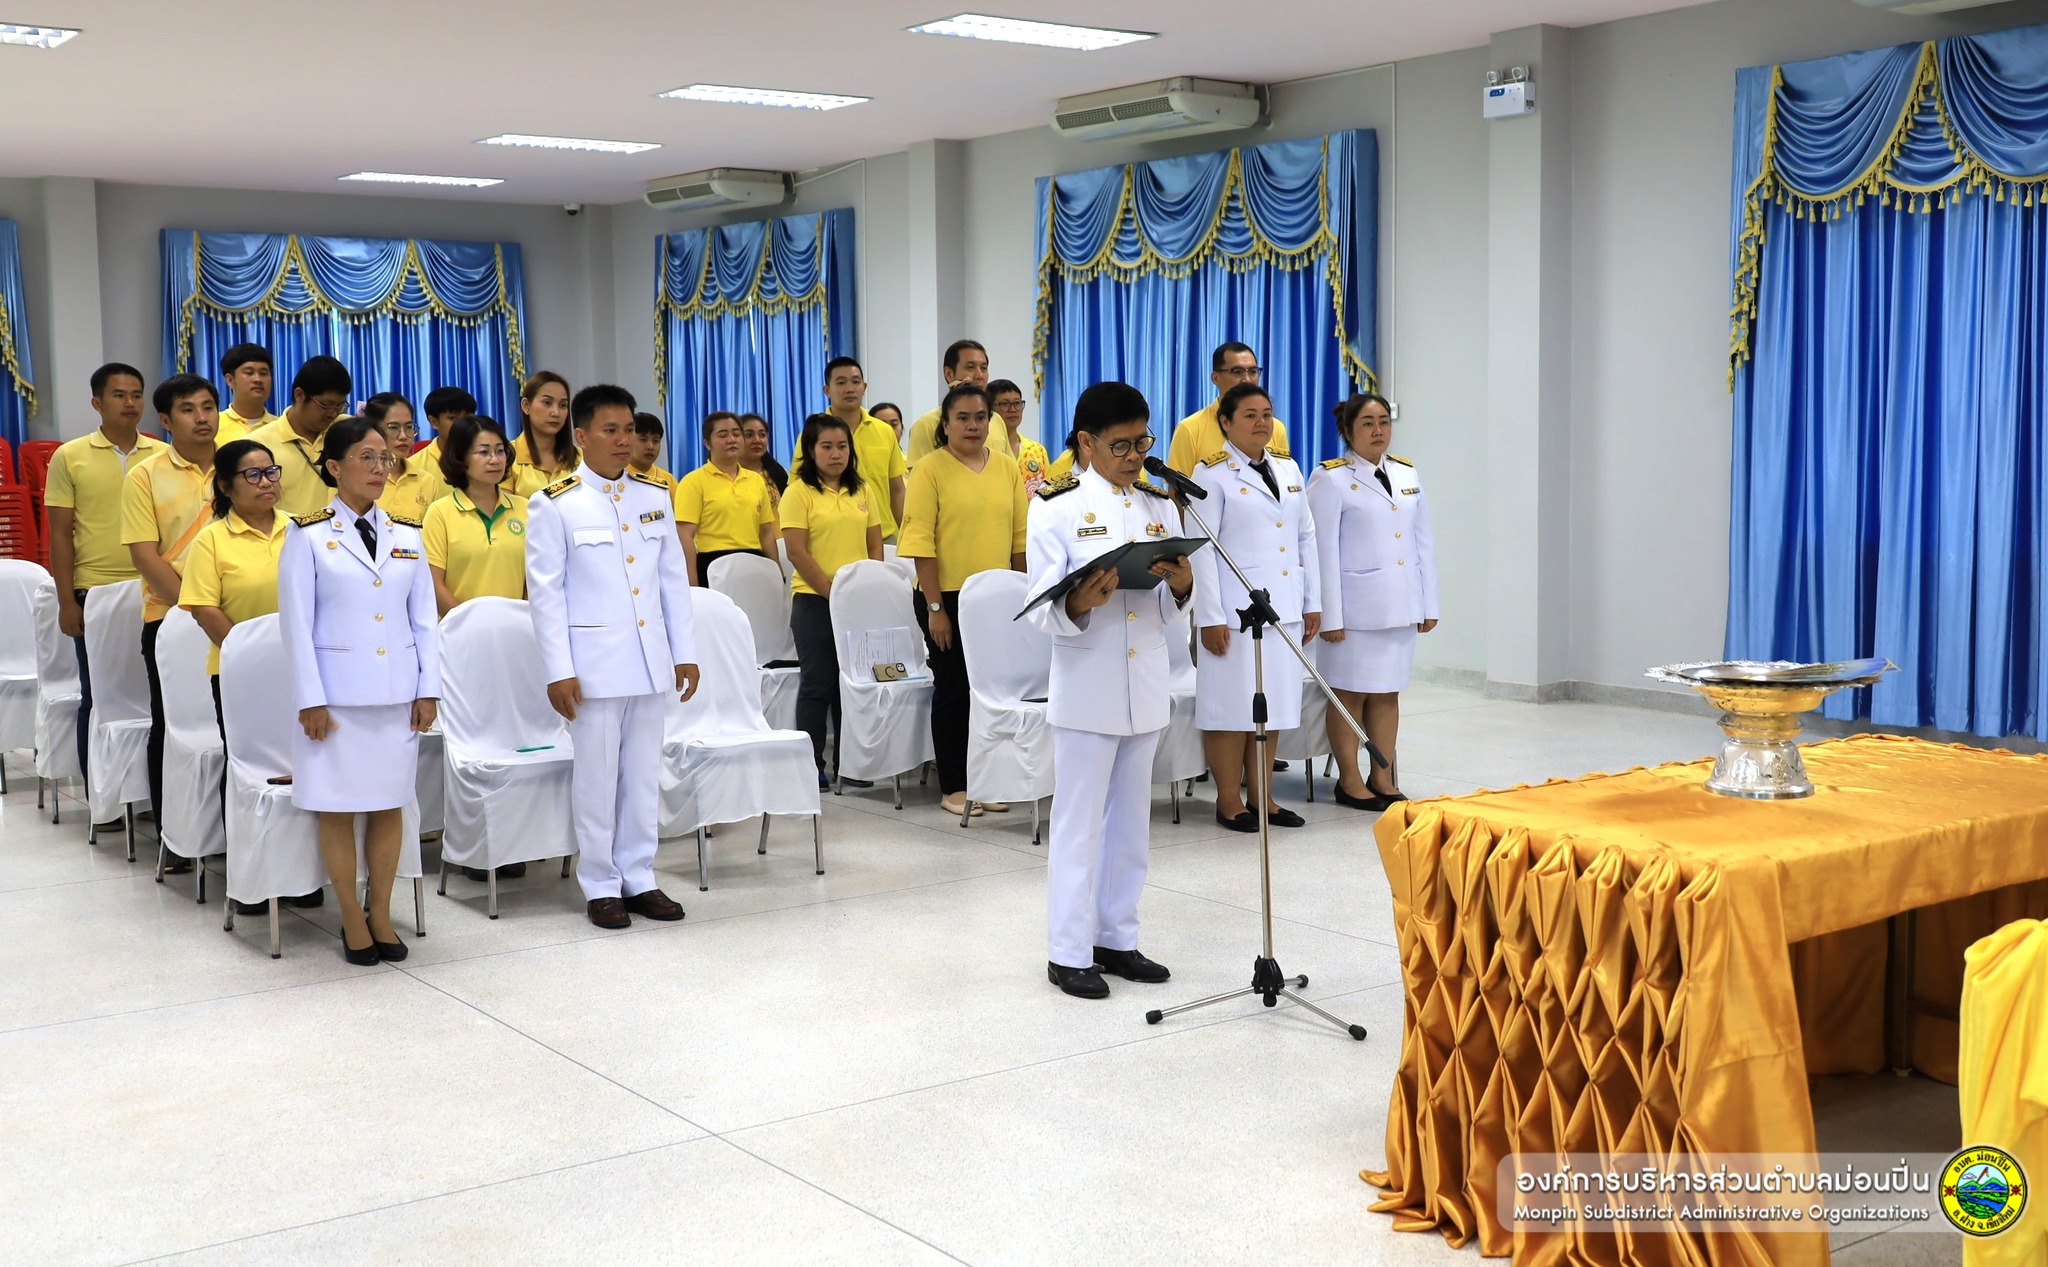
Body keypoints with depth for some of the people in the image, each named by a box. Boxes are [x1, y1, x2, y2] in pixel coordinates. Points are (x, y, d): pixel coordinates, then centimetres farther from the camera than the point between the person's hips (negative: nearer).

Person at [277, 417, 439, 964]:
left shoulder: (406, 536, 8)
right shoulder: (308, 536, -3)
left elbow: (425, 618, 9)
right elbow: (296, 622, -5)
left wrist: (428, 689, 2)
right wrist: (311, 700, -10)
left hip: (398, 693, 3)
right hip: (339, 694, -3)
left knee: (389, 804, 8)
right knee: (338, 807, 3)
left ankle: (382, 915, 19)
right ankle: (352, 921, 14)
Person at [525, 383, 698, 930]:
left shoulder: (654, 496, 7)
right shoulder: (555, 504, -5)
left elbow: (674, 578, 11)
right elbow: (545, 591, -6)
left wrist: (685, 652, 8)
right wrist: (559, 671, -11)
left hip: (650, 659, 4)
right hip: (594, 662, -4)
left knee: (644, 773, 9)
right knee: (598, 775, 2)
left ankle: (639, 877, 20)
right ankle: (600, 885, 14)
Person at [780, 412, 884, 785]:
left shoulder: (862, 492, 11)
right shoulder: (799, 492, -4)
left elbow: (875, 546, 12)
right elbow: (797, 552, -10)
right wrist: (833, 593, -13)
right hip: (814, 601, -4)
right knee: (817, 684, 0)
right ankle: (811, 763, 7)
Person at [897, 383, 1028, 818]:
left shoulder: (1007, 468, 8)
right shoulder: (930, 470, -5)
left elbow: (1020, 537, 11)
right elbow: (921, 543, -10)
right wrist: (934, 607, -14)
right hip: (949, 599, -4)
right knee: (953, 689, 3)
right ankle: (953, 787, 11)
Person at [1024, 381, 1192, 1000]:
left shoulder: (1160, 506, 8)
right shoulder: (1057, 506, -6)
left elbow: (1170, 612, 10)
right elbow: (1041, 611, -10)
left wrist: (1181, 585, -12)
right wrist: (1079, 604, -31)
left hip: (1146, 687, 5)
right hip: (1086, 687, -5)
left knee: (1131, 820, 13)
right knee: (1080, 822, 1)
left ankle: (1117, 937, 24)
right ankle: (1069, 950, 9)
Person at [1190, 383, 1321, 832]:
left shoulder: (1288, 469, 13)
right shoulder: (1212, 474, -5)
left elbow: (1307, 537, 15)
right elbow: (1202, 548, -9)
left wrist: (1312, 602, 11)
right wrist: (1210, 616, -14)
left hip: (1284, 606, 6)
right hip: (1236, 607, -6)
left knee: (1274, 702, 10)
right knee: (1232, 703, -1)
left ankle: (1260, 796, 20)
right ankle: (1228, 800, 9)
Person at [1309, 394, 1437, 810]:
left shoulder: (1406, 474, 11)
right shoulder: (1332, 479, -6)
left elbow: (1423, 542, 12)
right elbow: (1324, 550, -10)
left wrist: (1429, 604, 9)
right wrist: (1330, 615, -13)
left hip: (1400, 605, 5)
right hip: (1357, 606, -5)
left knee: (1387, 693, 11)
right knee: (1351, 694, 2)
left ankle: (1382, 778, 19)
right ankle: (1349, 782, 12)